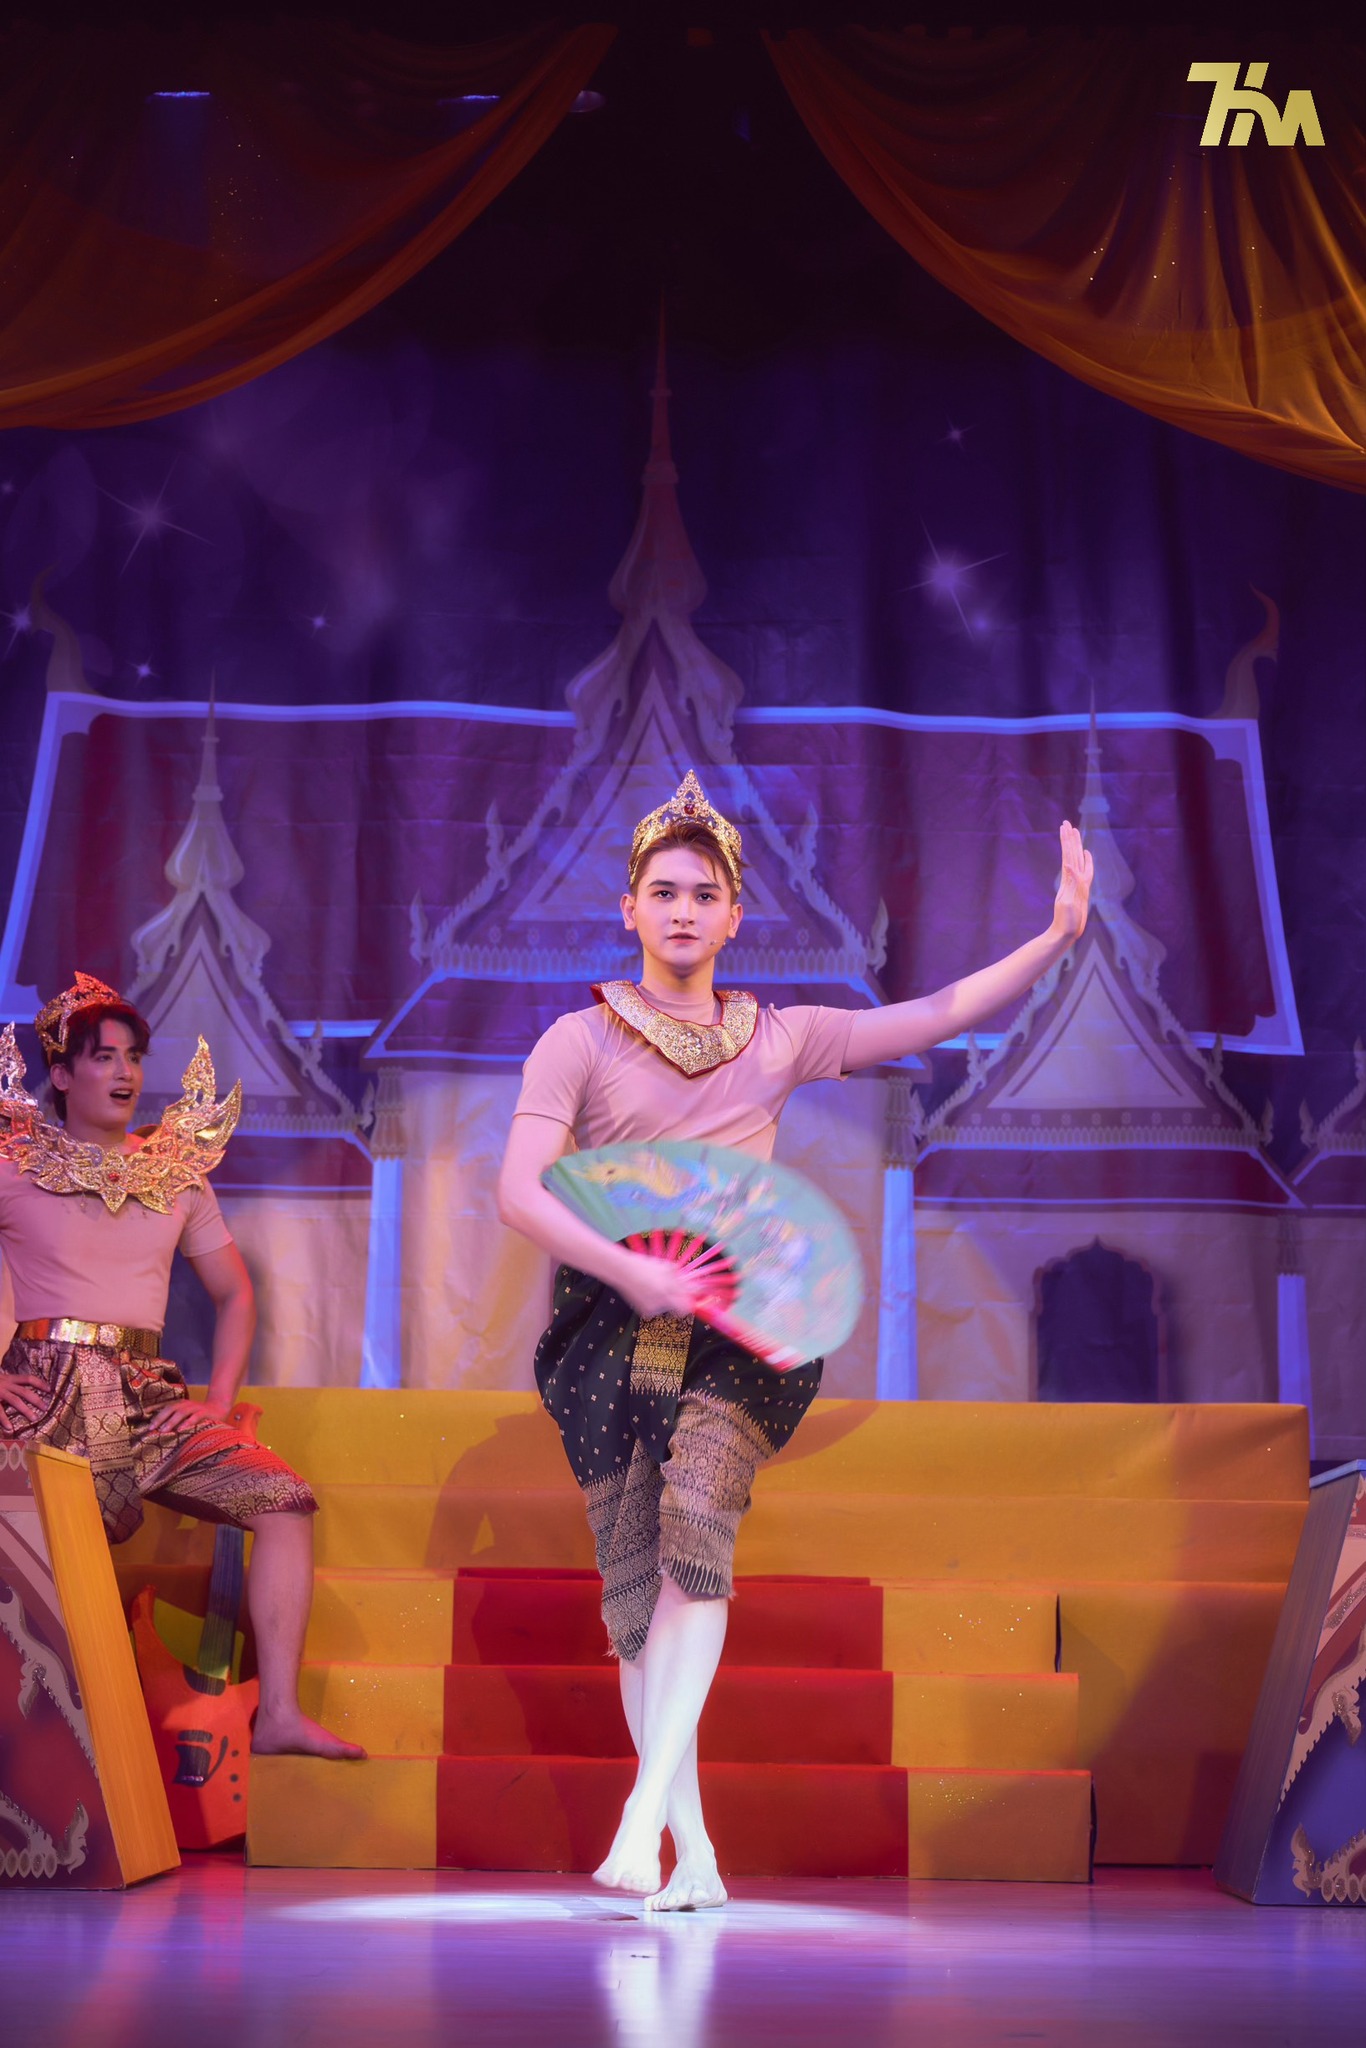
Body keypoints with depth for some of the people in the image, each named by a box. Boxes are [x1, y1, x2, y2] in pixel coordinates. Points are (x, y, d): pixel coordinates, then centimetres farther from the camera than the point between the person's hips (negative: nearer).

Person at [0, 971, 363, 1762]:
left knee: (284, 1499, -14)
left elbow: (235, 1293, 20)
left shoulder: (177, 1172, 17)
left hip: (149, 1399, 4)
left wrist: (219, 1401, 6)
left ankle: (279, 1712, -18)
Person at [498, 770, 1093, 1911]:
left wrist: (1059, 935, 0)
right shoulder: (580, 1041, 3)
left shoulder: (779, 1041, 11)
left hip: (736, 1335, 0)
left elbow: (942, 1015, 10)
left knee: (695, 1525, -24)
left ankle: (643, 1816, -25)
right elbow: (521, 1193, -8)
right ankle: (695, 1853, 8)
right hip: (609, 1332, 0)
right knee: (632, 1590, -1)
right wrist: (636, 1272, -20)